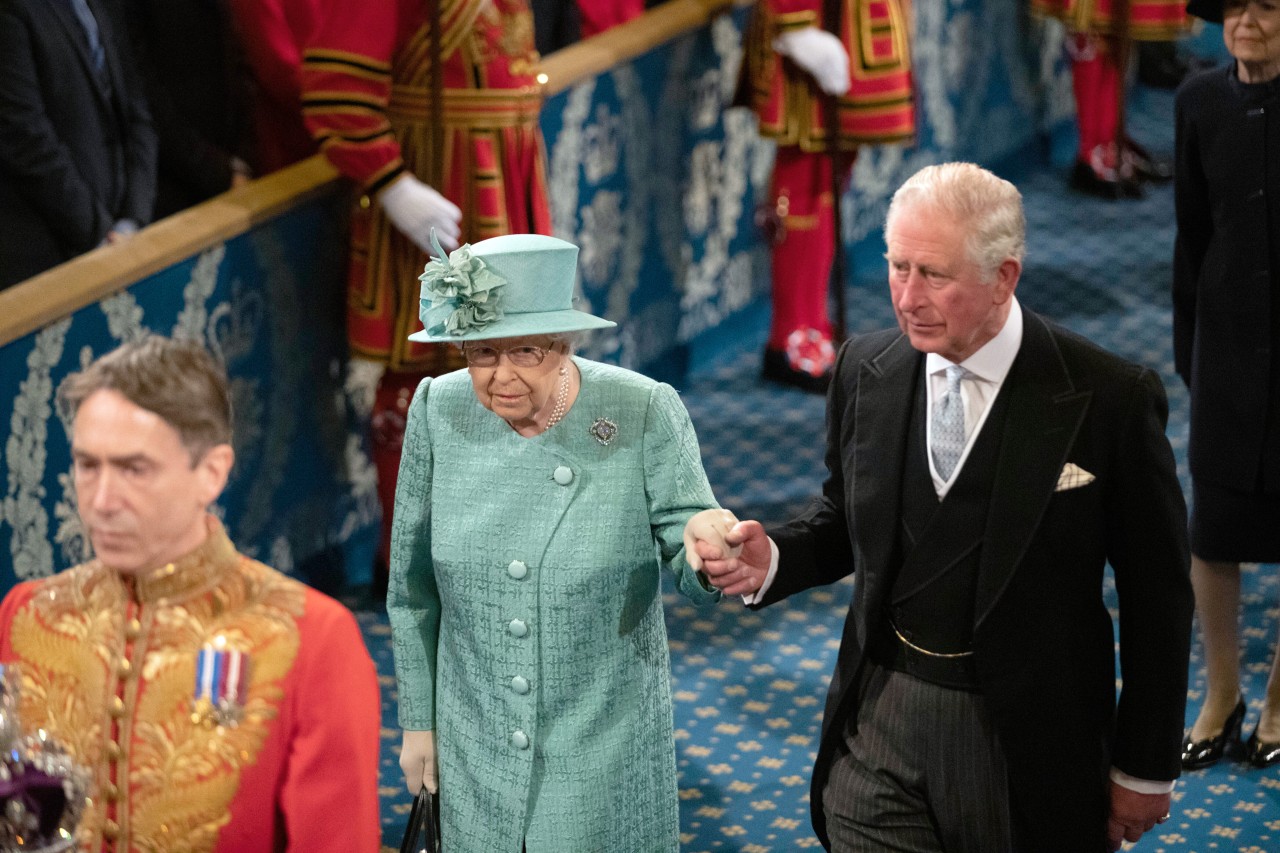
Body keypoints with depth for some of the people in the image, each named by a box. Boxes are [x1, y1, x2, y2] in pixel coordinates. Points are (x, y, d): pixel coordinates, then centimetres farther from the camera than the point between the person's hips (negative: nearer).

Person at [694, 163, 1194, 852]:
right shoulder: (864, 370, -1)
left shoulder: (1112, 399, -13)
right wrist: (771, 560, -8)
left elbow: (1156, 595, -6)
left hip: (1024, 740, -3)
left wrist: (1145, 769, -2)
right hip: (878, 720, 3)